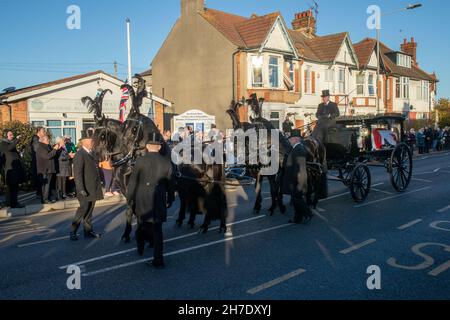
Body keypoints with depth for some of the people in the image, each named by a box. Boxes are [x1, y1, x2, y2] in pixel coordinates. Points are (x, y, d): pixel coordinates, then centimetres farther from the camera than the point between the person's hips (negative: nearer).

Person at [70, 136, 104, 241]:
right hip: (86, 189, -9)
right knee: (84, 208, -7)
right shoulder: (80, 154, -15)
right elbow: (77, 173, -19)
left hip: (93, 188, 9)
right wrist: (81, 189, -24)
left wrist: (98, 183, 17)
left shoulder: (90, 153, 13)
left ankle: (88, 231, 21)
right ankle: (73, 232, 4)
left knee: (89, 209, 13)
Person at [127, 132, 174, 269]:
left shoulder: (140, 161, -8)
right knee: (157, 228, 5)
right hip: (159, 201, 1)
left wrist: (130, 198, 7)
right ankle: (158, 259, 3)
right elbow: (170, 182, 4)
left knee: (142, 225, 21)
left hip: (142, 200, 0)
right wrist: (170, 199, 16)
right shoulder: (166, 162, -3)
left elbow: (133, 181, -4)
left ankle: (140, 249, 37)